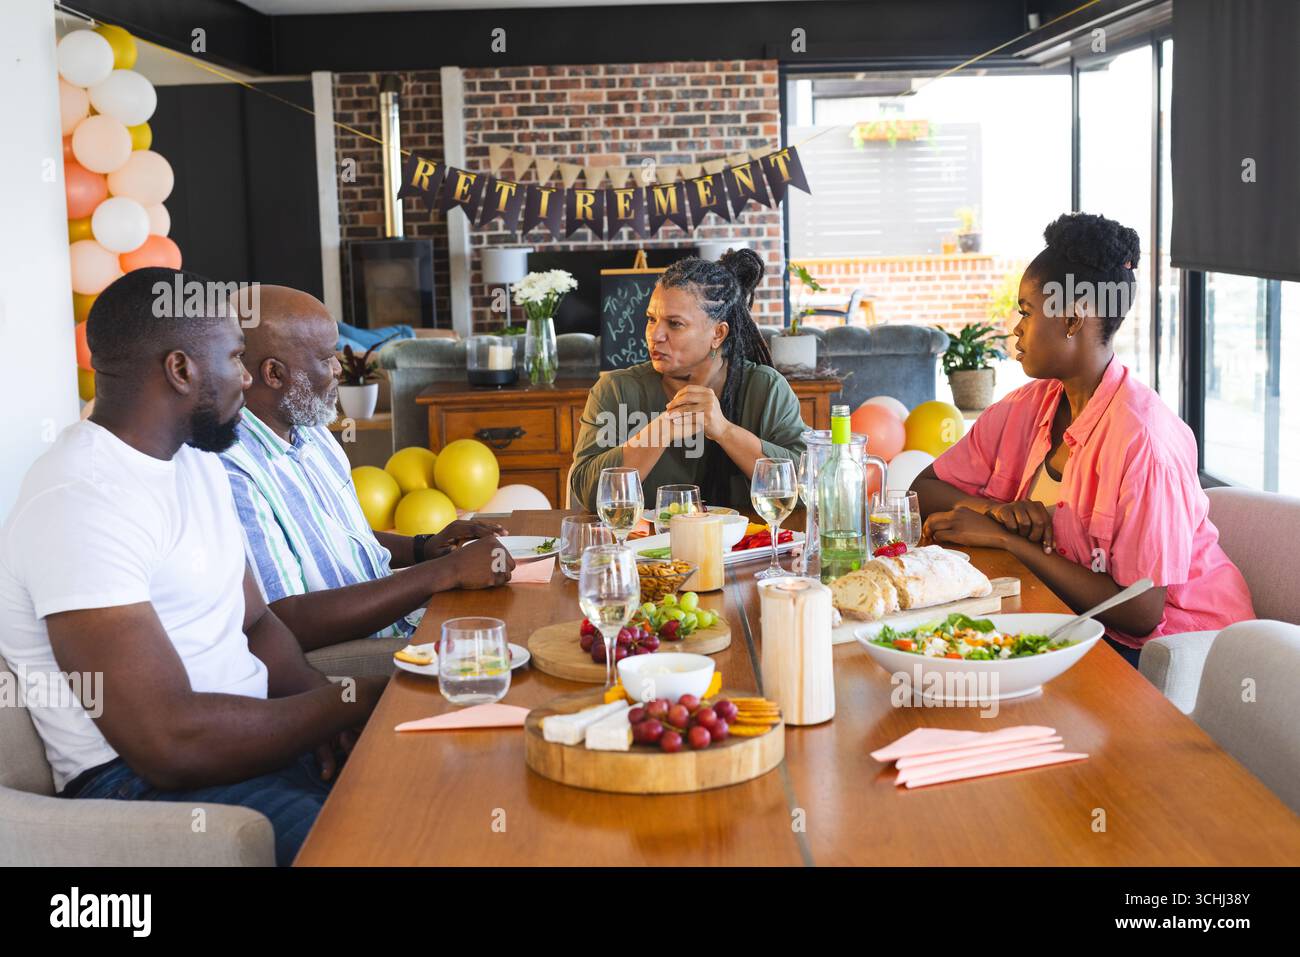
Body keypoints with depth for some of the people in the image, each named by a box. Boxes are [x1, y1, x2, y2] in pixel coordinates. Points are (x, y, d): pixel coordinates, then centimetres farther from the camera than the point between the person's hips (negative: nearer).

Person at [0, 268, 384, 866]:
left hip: (255, 730, 9)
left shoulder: (195, 460, 11)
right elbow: (170, 743, -25)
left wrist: (324, 713, -6)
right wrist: (347, 703, -15)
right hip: (146, 782, -9)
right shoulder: (82, 502, -21)